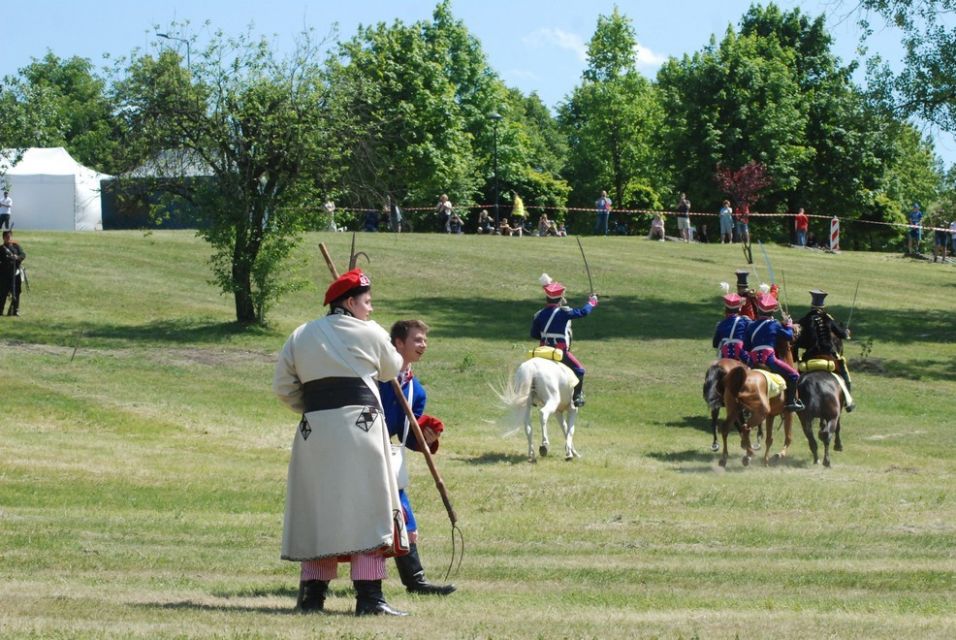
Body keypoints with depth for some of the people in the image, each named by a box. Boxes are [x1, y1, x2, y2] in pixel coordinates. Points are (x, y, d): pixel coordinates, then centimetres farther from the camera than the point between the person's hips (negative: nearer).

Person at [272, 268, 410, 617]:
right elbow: (391, 369, 18)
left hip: (314, 430, 4)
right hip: (359, 424, -4)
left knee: (316, 508, 11)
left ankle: (312, 593, 11)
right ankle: (369, 597, -6)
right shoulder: (369, 333, 1)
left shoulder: (300, 336, 11)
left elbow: (283, 386, 10)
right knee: (367, 507, -2)